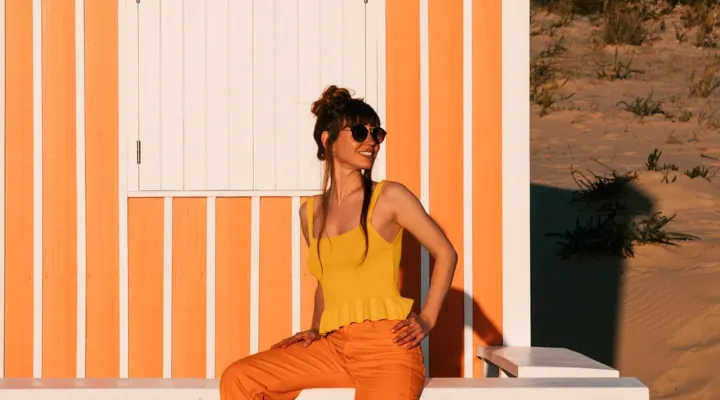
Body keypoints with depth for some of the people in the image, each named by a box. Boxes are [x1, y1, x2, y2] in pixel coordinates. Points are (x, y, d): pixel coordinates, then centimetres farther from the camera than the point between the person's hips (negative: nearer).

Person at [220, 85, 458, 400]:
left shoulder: (389, 198, 1)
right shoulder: (310, 212, 14)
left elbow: (445, 253, 5)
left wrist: (427, 319, -1)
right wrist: (315, 330, 12)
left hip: (386, 345, -5)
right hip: (334, 347, 5)